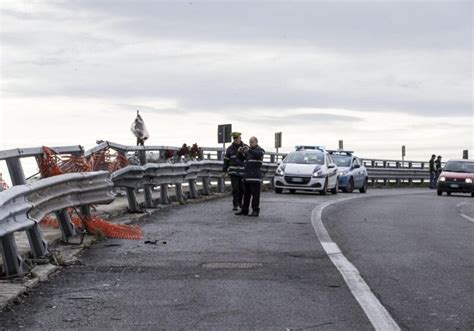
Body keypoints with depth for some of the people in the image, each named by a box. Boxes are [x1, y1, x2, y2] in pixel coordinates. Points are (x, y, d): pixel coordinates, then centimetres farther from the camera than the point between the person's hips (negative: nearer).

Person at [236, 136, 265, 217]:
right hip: (247, 176, 7)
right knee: (246, 194, 7)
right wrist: (243, 152, 9)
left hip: (255, 176, -7)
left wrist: (249, 150, -40)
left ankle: (255, 211, -7)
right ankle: (244, 210, 11)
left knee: (255, 194, -7)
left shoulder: (260, 150, -3)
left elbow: (258, 154, -25)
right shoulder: (250, 151, 20)